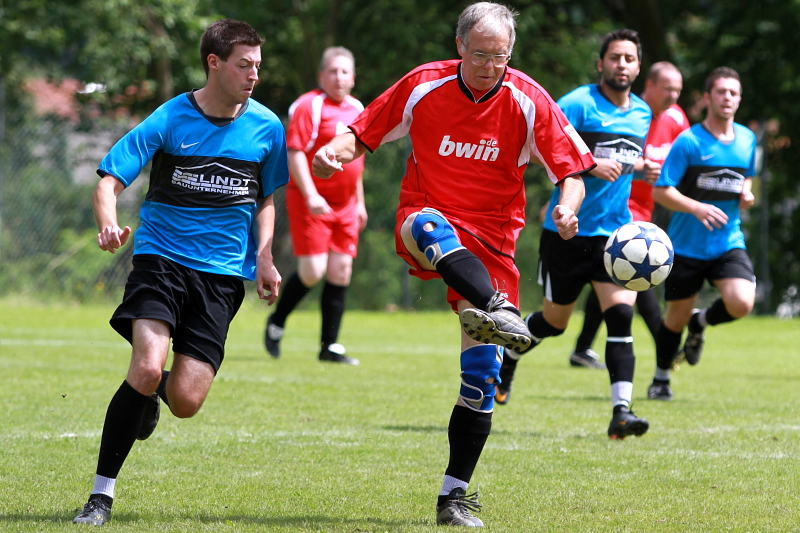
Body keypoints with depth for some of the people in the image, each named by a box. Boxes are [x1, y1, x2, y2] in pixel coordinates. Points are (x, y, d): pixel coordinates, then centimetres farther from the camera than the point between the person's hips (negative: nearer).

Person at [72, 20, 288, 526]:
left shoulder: (266, 127, 3)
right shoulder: (169, 120, -6)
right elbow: (109, 183, -9)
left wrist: (264, 259, 2)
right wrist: (108, 223, -31)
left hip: (223, 273, 2)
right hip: (162, 256, -2)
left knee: (185, 401, -9)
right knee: (147, 367, -25)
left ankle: (156, 391, 32)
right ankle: (102, 493, -12)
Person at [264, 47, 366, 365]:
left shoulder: (357, 109, 15)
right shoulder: (309, 106, -9)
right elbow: (294, 153, -16)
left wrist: (359, 202, 24)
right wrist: (310, 195, -25)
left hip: (345, 204, 7)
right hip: (311, 202, -7)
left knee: (340, 271, 1)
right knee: (313, 270, -13)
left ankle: (330, 347, 5)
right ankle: (276, 324, 11)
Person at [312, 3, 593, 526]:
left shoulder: (529, 101, -4)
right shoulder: (423, 86, -2)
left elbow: (572, 169, -2)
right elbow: (365, 133, 6)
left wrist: (567, 209, -23)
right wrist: (334, 152, -15)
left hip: (490, 243, 1)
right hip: (426, 217, -1)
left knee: (482, 373, -8)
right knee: (430, 227, -42)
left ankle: (455, 496, 2)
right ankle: (496, 310, -68)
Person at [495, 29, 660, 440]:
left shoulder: (642, 113, 10)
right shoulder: (577, 104, -11)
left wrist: (642, 168, 5)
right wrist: (590, 166, -25)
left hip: (615, 232, 4)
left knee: (621, 315, -14)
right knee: (554, 320, 9)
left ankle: (621, 412, -19)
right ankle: (508, 356, 41)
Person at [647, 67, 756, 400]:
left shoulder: (747, 140, 5)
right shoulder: (688, 141, -11)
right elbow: (661, 191, -12)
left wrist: (746, 195, 2)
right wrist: (697, 208, -27)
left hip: (729, 244, 3)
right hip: (687, 245, -3)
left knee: (741, 302, -21)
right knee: (677, 317, 8)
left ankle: (700, 323, 14)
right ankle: (660, 379, 34)